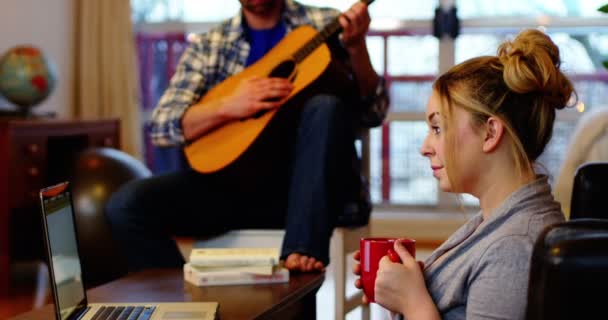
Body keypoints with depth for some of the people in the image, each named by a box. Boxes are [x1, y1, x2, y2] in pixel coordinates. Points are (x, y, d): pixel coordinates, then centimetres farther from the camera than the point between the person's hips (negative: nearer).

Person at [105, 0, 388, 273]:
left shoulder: (326, 26, 7)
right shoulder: (207, 46, 11)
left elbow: (372, 113, 1)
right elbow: (161, 126, 2)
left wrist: (355, 48, -17)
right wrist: (227, 106, -15)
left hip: (309, 179, -1)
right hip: (236, 178, 2)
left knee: (326, 107, -31)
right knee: (126, 205, -19)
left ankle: (303, 250, -36)